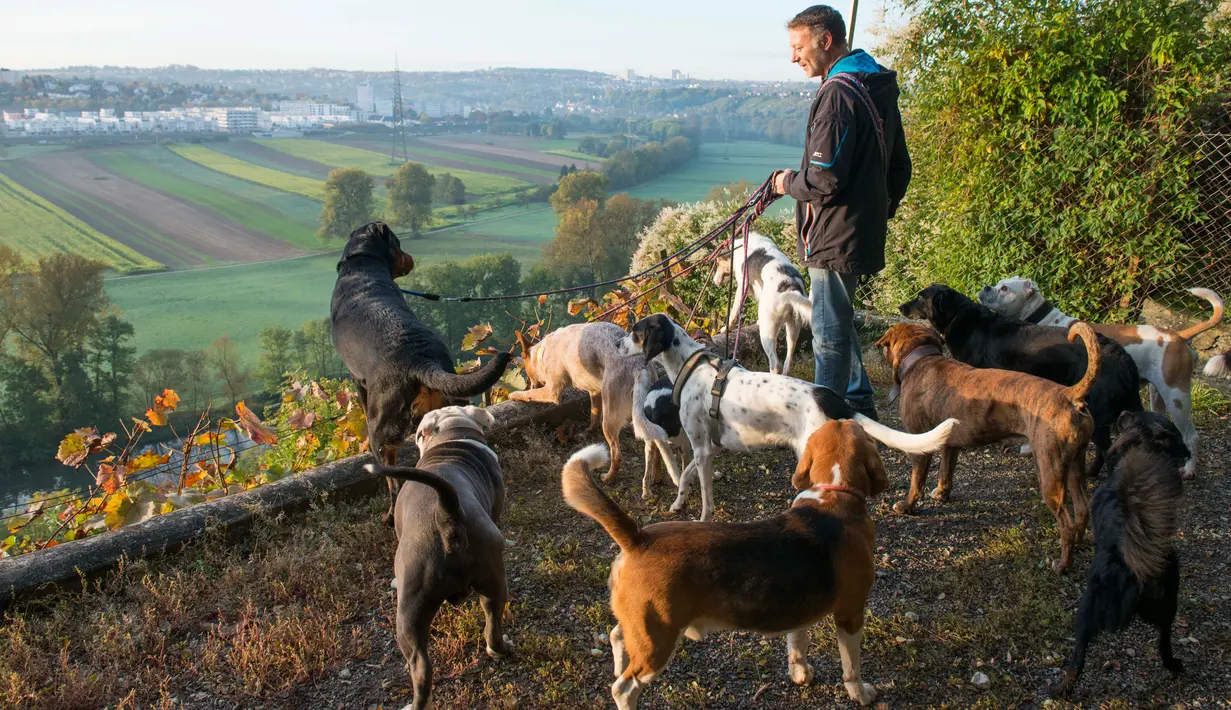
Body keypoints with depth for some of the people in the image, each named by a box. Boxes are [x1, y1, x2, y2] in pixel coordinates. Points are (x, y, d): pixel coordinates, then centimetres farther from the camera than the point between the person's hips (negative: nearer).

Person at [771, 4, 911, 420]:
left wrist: (788, 182, -6)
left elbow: (825, 178, -25)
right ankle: (859, 406, 31)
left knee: (830, 332, -1)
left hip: (835, 236, -10)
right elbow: (898, 166, 18)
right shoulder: (878, 86, 12)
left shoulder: (838, 93, -20)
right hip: (866, 229, 10)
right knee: (838, 323, 22)